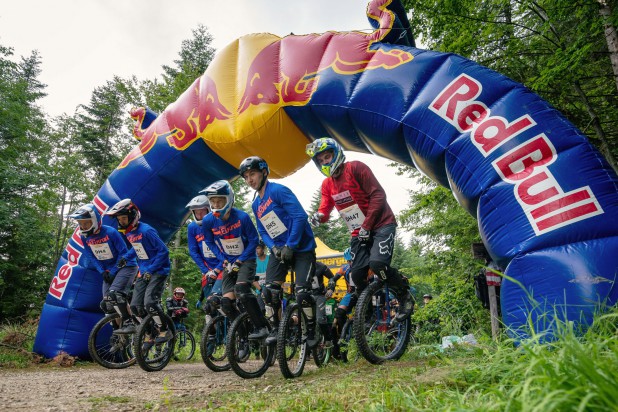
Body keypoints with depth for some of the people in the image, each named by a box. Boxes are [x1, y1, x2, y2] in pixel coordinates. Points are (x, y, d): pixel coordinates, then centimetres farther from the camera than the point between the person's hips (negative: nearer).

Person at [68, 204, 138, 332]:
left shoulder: (110, 232, -21)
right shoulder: (84, 237, -4)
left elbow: (124, 252, -16)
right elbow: (91, 257, 4)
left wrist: (113, 272, -17)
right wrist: (103, 272, -10)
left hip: (125, 266, -7)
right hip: (108, 270, 7)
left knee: (114, 293, -27)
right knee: (106, 303, 1)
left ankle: (128, 321, -14)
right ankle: (118, 331, 16)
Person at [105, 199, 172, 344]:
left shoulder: (146, 230, -19)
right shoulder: (128, 233, 7)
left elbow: (163, 251, -20)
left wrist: (150, 270, -20)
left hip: (158, 271, -8)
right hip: (144, 272, 8)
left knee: (150, 302, -21)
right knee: (136, 305, 1)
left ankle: (165, 331, -4)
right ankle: (151, 334, 15)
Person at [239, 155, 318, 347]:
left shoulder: (278, 191, -14)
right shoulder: (256, 205, 10)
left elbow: (300, 216, -22)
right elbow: (263, 231, 12)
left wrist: (290, 246, -21)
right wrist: (274, 247, -9)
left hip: (301, 247, -6)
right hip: (279, 249, 7)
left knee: (302, 293, -13)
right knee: (270, 290, -5)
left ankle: (312, 331, 8)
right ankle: (277, 328, 14)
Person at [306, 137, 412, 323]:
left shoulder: (356, 168, -12)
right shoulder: (327, 184, 8)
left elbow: (378, 195, -17)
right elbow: (325, 207, 1)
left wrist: (366, 226, -19)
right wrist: (319, 215, -25)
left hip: (381, 224, -6)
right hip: (359, 233, 6)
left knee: (377, 263, -28)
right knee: (357, 275, -7)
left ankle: (405, 295, -2)